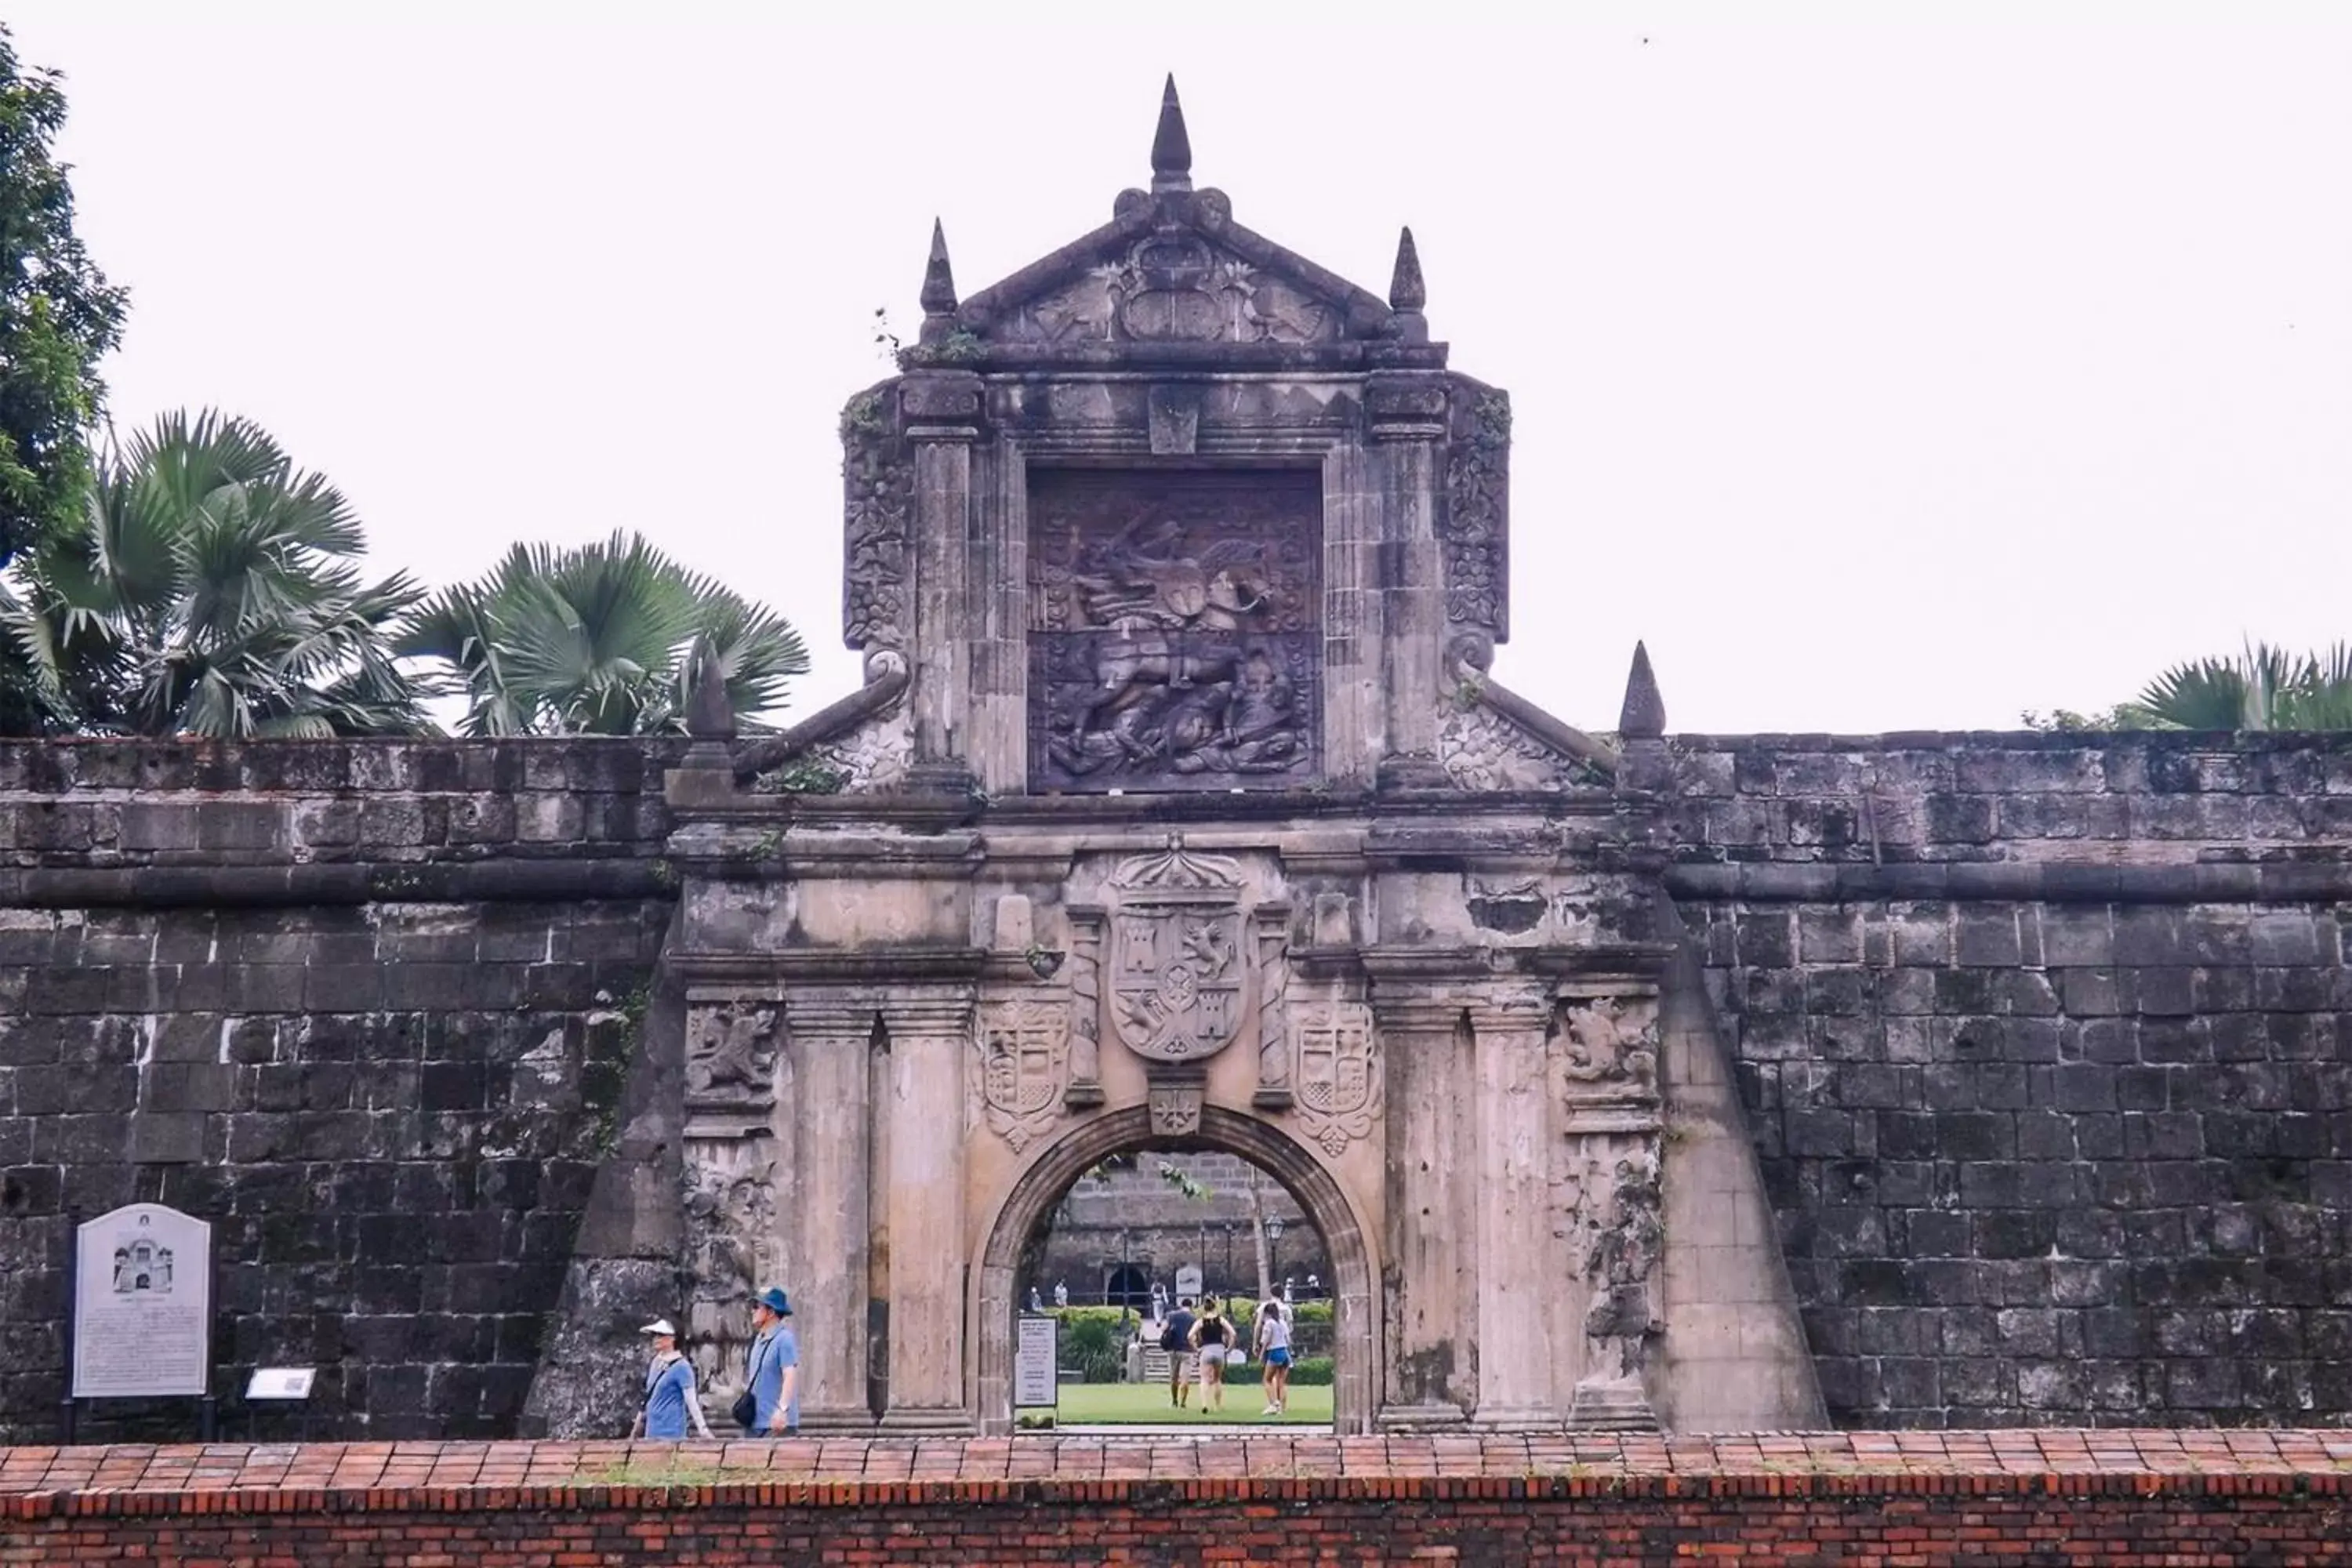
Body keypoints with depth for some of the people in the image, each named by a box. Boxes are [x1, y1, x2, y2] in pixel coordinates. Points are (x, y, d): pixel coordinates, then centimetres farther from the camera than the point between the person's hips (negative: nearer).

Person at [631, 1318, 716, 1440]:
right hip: (652, 1431, 8)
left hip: (670, 1432, -8)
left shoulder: (681, 1367, -10)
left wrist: (703, 1429, -21)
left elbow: (691, 1400, -15)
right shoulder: (656, 1363, 13)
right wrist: (639, 1423, 23)